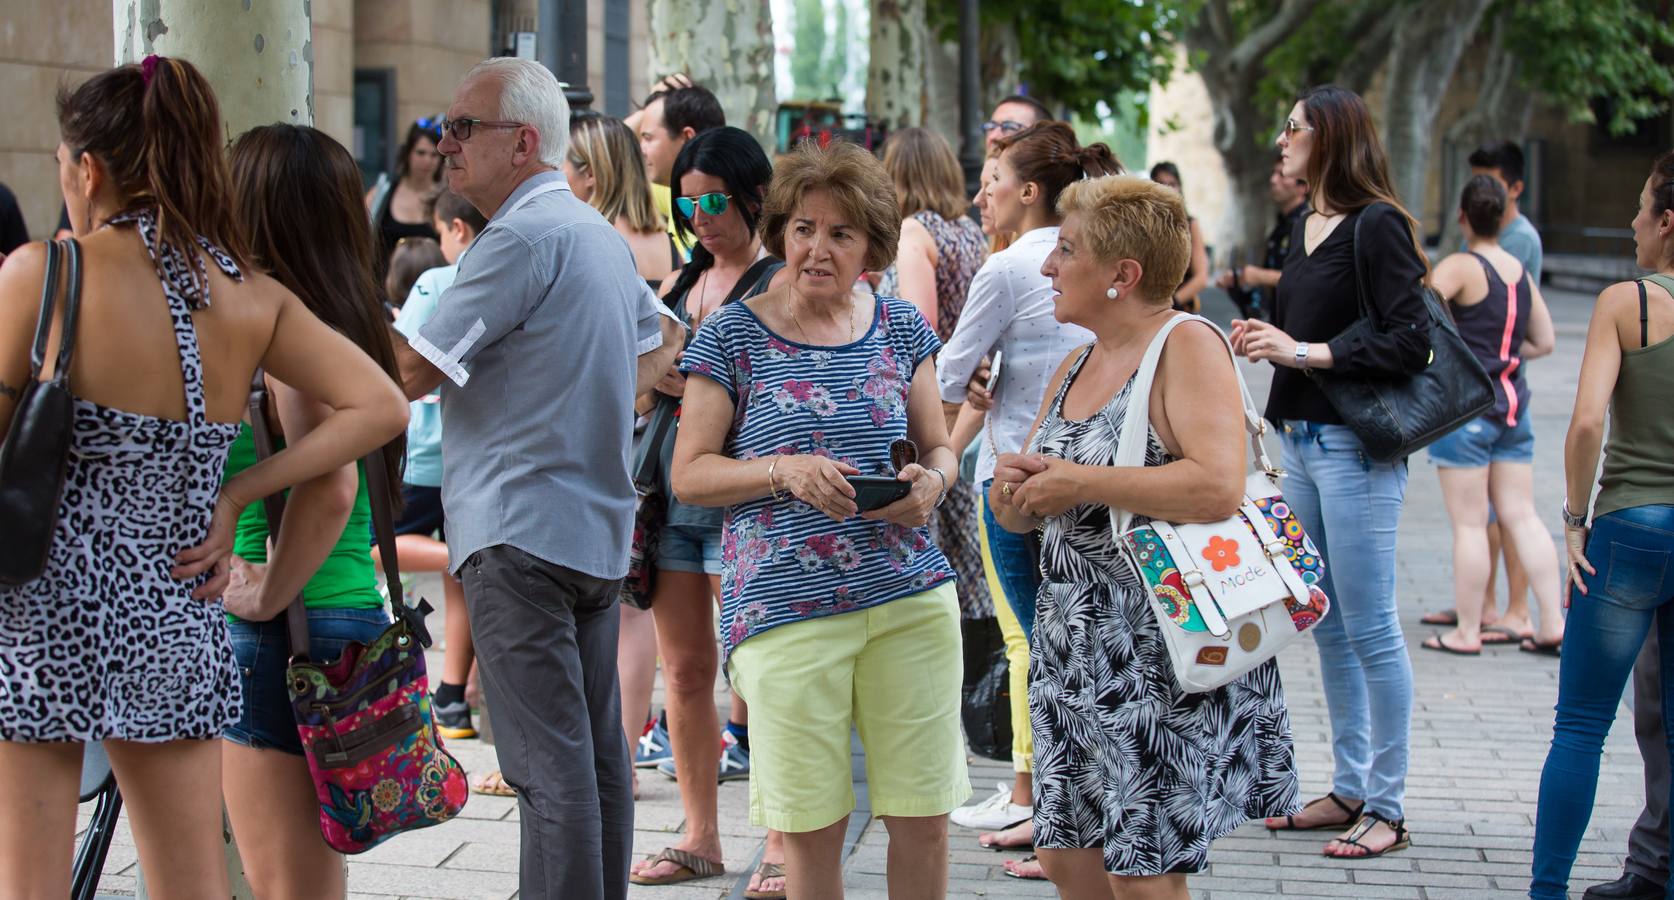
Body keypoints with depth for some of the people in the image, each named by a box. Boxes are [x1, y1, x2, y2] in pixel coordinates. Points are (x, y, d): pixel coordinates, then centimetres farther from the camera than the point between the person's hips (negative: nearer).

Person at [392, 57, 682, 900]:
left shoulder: (520, 237, -13)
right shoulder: (600, 234, 17)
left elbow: (412, 373, -15)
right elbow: (663, 338, 34)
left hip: (519, 534, -10)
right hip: (598, 530, 10)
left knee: (548, 764, -11)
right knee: (597, 755, 11)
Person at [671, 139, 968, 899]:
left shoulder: (901, 328, 10)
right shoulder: (733, 335, 1)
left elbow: (938, 447, 18)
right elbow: (688, 474, 1)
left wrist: (931, 480, -6)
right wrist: (784, 471, -16)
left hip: (911, 598, 3)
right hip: (786, 608, -3)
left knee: (924, 818, 4)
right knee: (810, 826, 2)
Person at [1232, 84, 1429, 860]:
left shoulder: (1376, 226, -12)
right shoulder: (1304, 227, 13)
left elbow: (1412, 342, -18)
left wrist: (1307, 352, -19)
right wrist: (1263, 339, 3)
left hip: (1356, 447, -9)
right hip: (1300, 440, 9)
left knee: (1370, 628, -4)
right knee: (1326, 627, 14)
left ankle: (1386, 808, 2)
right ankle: (1349, 788, 23)